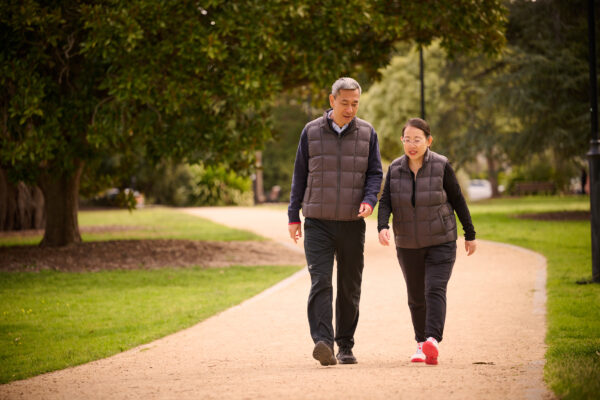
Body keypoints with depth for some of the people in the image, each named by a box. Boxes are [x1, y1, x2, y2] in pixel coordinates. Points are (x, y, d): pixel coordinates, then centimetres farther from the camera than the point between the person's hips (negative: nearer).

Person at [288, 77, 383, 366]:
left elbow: (375, 173, 8)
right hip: (318, 222, -2)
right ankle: (323, 342, -23)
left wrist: (369, 200, -12)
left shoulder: (367, 133, 6)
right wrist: (293, 216, 7)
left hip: (352, 223, 2)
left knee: (350, 287, 7)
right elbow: (300, 175, 10)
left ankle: (345, 345, 18)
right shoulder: (312, 132, 4)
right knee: (320, 282, -14)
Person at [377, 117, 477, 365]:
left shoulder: (441, 166, -8)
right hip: (408, 245, 3)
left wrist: (470, 235, 5)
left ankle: (433, 341, -32)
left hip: (441, 241, -3)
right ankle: (421, 344, 25)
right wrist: (382, 227, -25)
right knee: (416, 297, 11)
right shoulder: (395, 169, 0)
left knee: (435, 290, -18)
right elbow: (386, 202, -6)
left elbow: (458, 200, 0)